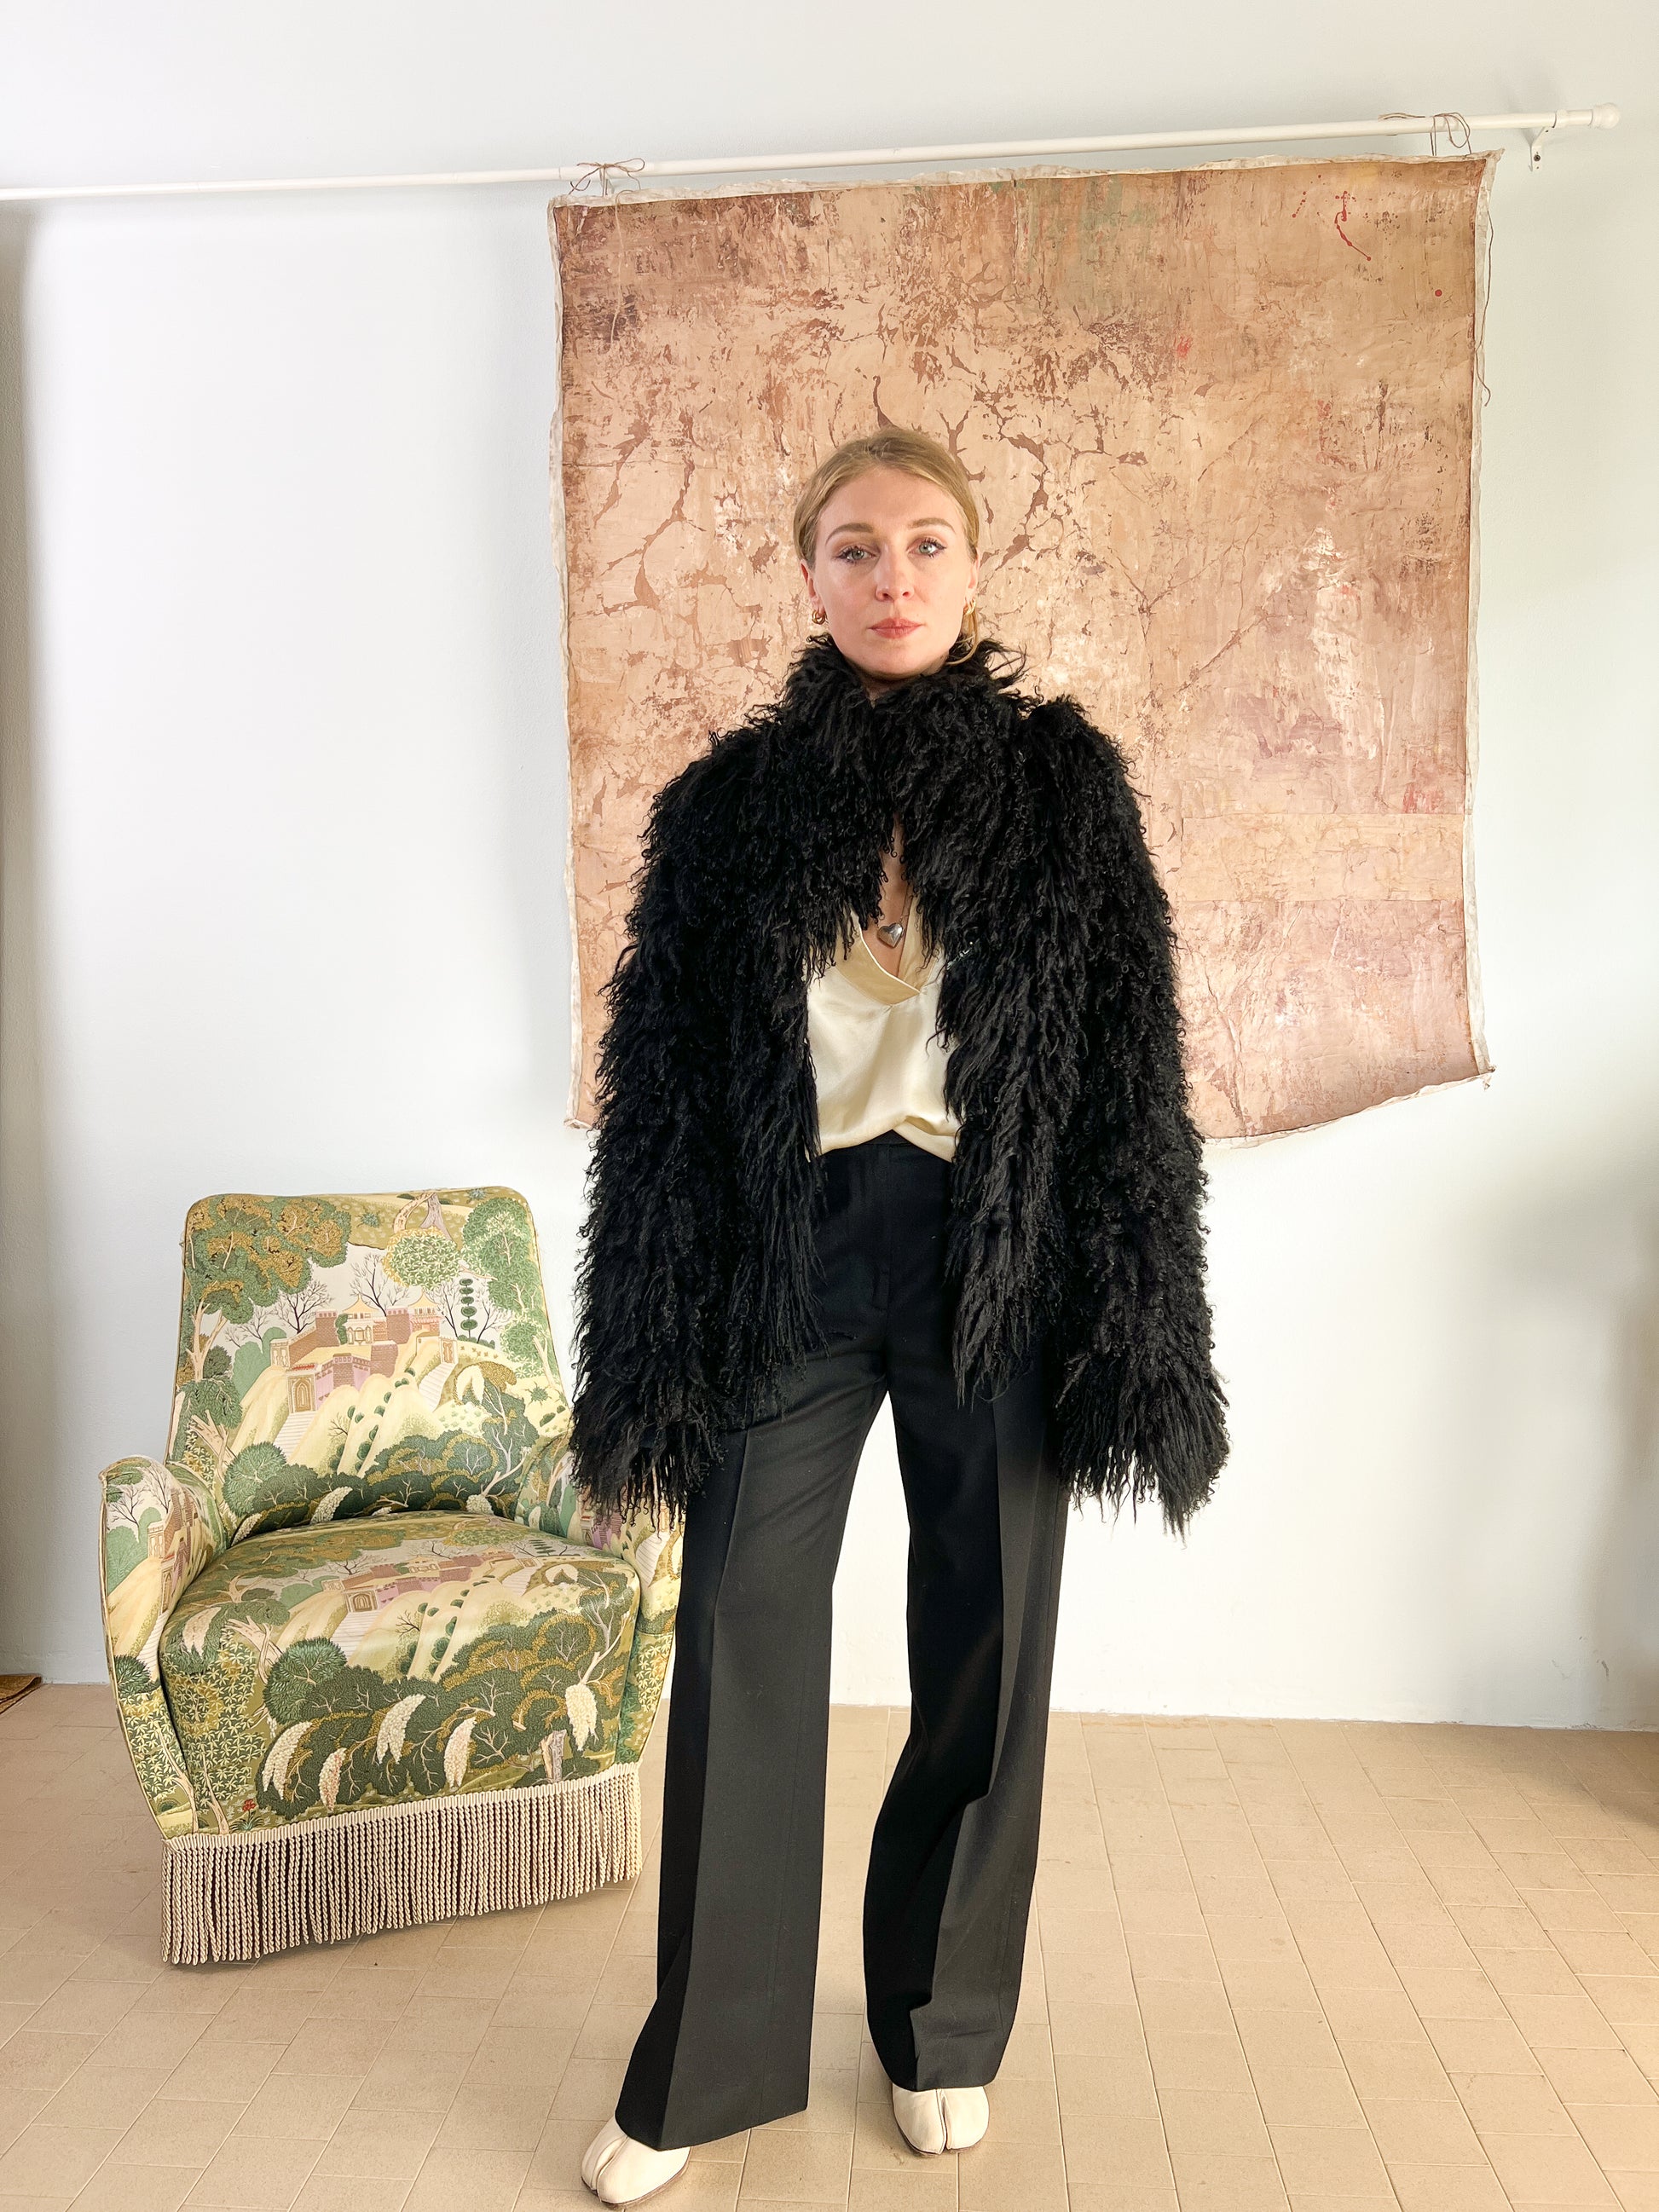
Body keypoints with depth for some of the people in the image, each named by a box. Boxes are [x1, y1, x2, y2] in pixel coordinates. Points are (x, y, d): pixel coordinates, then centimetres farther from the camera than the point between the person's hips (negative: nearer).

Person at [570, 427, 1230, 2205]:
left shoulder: (1063, 780, 3)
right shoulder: (729, 800, 4)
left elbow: (1132, 1066, 1)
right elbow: (660, 1084, 3)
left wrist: (1128, 1329, -3)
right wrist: (652, 1352, 0)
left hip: (996, 1265, 0)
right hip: (787, 1262, 1)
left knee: (983, 1649, 10)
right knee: (742, 1648, 5)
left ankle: (945, 2026, 34)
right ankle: (704, 2067, 26)